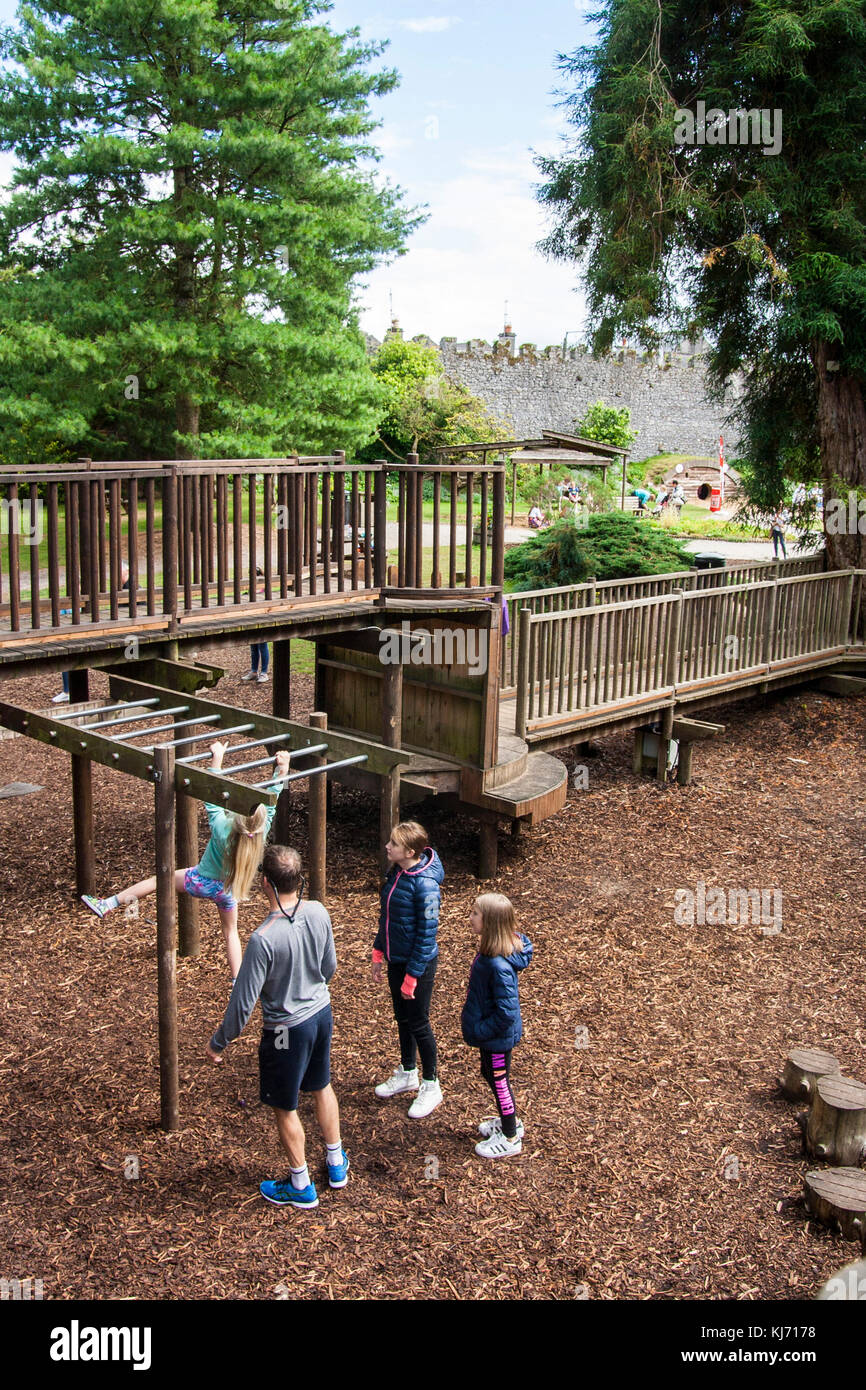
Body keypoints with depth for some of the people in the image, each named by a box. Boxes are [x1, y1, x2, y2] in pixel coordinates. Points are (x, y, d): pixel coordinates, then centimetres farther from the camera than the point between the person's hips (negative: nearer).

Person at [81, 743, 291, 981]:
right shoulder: (260, 832, -27)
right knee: (230, 932, 20)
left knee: (160, 880, 15)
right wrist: (282, 770, -12)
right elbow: (272, 802, -16)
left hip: (201, 882, -2)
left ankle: (107, 904, 19)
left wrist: (216, 760, -20)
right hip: (229, 889, 3)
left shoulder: (222, 828, -34)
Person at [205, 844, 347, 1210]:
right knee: (322, 1087, 28)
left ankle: (301, 1187, 31)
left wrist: (219, 1043, -7)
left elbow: (244, 1002, -22)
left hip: (288, 1028, -6)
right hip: (322, 1013, 6)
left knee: (284, 1108, 15)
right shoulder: (319, 913, -12)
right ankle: (336, 1163, 44)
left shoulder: (263, 939, -30)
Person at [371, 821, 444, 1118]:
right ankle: (407, 1073, 41)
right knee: (402, 1018, 21)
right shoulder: (395, 874, -2)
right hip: (395, 960, 8)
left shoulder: (425, 884, -27)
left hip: (418, 963, -7)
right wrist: (378, 954, 12)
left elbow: (427, 935, -22)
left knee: (418, 1024, 7)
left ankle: (431, 1086, 26)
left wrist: (412, 976, -18)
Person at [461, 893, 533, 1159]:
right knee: (491, 1075, 26)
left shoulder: (498, 965, -36)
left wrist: (480, 1030, -22)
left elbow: (507, 1012, -33)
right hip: (489, 1034, 9)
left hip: (498, 1037, -9)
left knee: (499, 1081, 11)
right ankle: (510, 1122, 47)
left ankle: (510, 1138, 33)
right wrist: (472, 1020, 12)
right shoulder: (488, 950, -6)